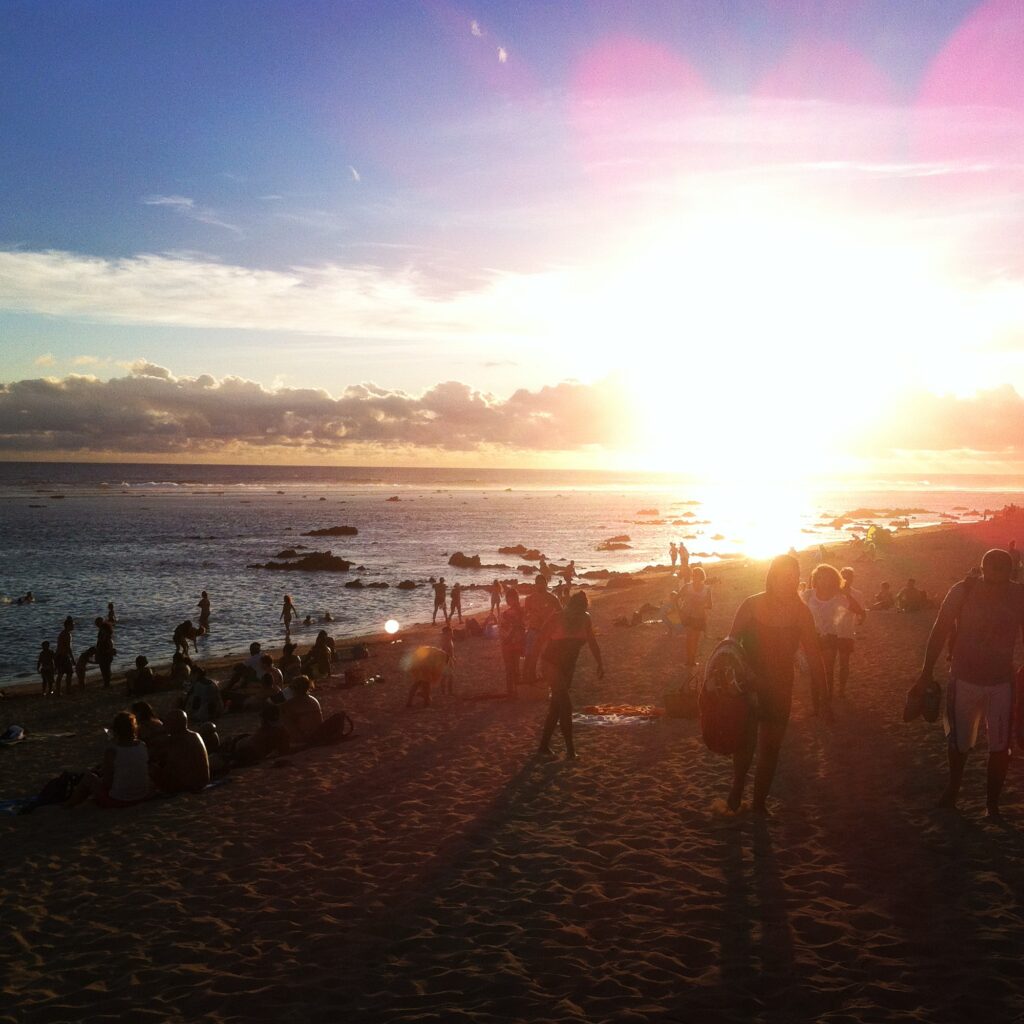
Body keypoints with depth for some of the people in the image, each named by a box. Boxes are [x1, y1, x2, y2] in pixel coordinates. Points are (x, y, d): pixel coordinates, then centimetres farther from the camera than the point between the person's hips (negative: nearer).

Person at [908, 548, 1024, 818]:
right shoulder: (963, 591, -17)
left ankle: (992, 803, 19)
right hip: (964, 679, 0)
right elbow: (940, 631, -7)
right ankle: (952, 789, 39)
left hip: (1002, 682, 0)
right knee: (959, 742, 15)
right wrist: (926, 674, -5)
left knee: (1000, 746, 2)